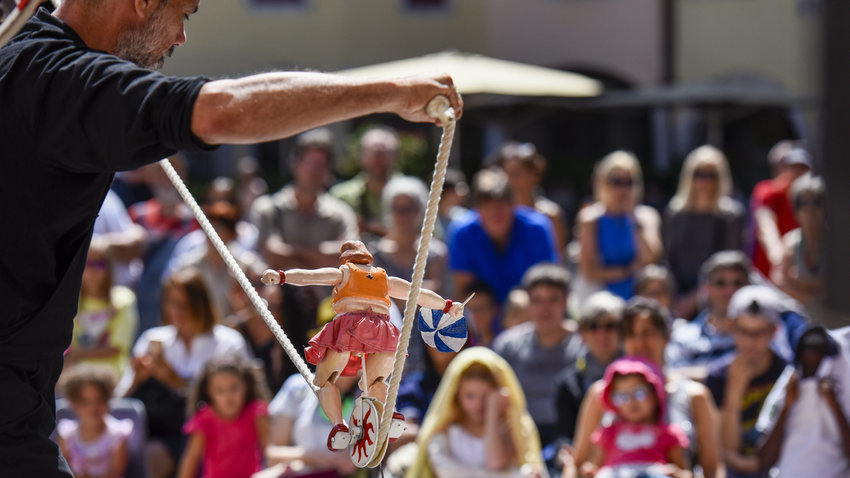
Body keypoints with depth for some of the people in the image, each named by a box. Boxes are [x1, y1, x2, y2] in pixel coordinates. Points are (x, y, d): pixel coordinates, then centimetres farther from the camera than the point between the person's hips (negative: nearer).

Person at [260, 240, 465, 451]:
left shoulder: (342, 273, 18)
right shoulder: (386, 279, 28)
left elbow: (308, 275, 2)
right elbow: (421, 294, 33)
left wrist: (281, 276, -9)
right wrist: (448, 306, 47)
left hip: (349, 327, -3)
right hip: (383, 333, 4)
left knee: (324, 381, 13)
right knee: (374, 384, 27)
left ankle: (339, 426, -9)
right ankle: (391, 414, -3)